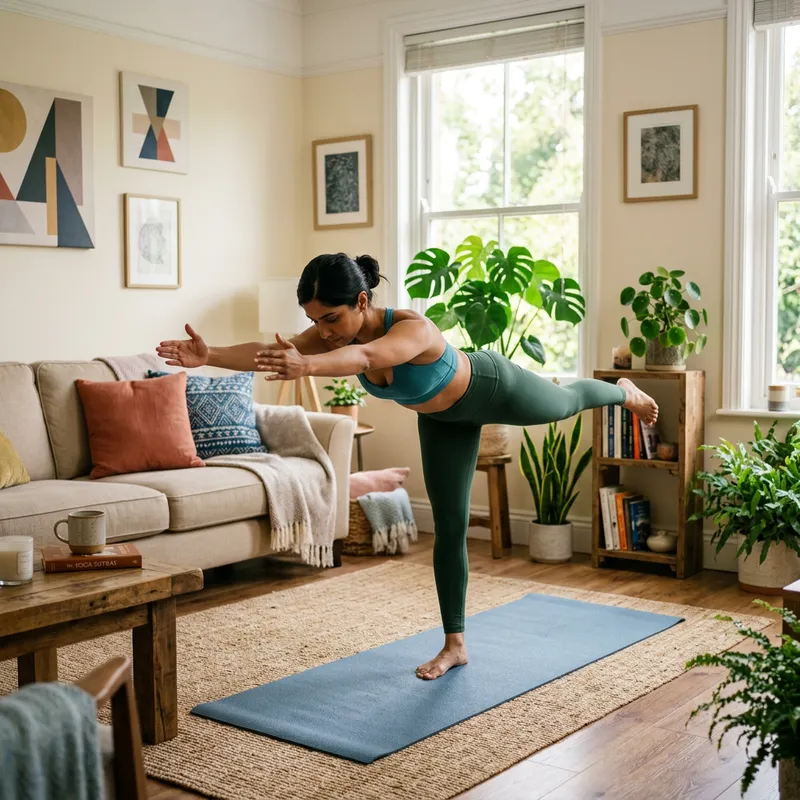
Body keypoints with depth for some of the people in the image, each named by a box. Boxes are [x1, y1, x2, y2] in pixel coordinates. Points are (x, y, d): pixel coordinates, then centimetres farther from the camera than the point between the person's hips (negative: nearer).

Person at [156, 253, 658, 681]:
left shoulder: (413, 328, -47)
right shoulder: (334, 332, -27)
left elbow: (366, 358, -68)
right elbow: (268, 352, -39)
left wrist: (306, 366, -86)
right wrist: (210, 356, -56)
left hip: (491, 388, -5)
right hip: (443, 417, 6)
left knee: (565, 403, 27)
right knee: (448, 528, 6)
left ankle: (625, 393, 62)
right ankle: (455, 644, 15)